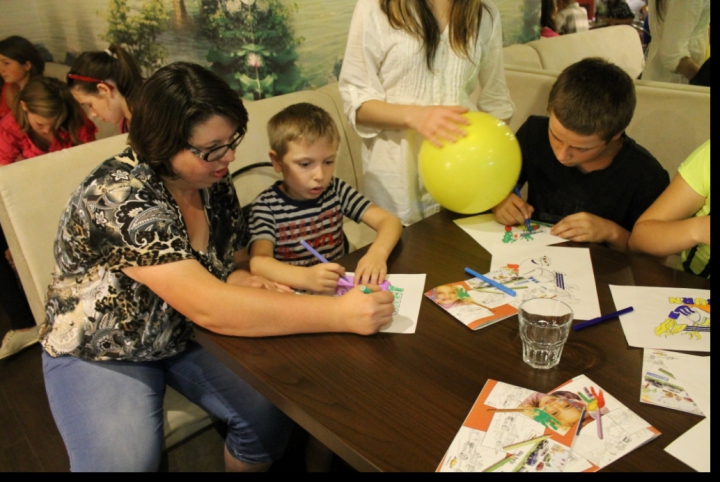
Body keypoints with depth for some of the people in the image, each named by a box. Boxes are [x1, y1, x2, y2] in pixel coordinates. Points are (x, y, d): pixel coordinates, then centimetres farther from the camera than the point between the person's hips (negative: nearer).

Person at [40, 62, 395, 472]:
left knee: (271, 415, -14)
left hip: (188, 336, 5)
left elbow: (235, 262, 6)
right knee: (124, 460, -26)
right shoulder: (119, 197, -31)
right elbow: (209, 308, -40)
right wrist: (340, 314, -43)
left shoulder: (214, 180, -9)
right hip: (101, 355, -4)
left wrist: (243, 279, -20)